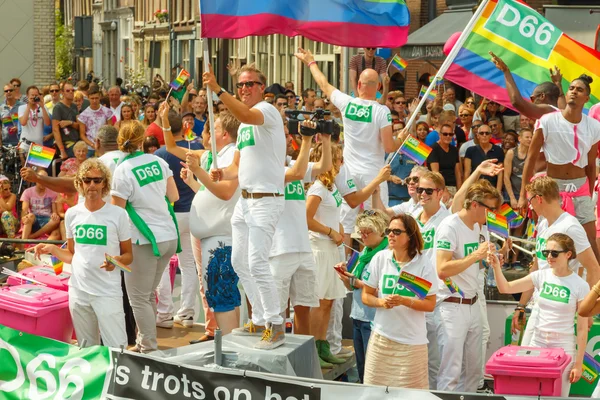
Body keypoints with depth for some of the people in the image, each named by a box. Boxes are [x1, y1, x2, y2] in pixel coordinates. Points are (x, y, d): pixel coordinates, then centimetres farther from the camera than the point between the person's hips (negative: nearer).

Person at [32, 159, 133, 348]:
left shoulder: (118, 214, -5)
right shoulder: (72, 214, 6)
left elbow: (128, 255, 2)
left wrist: (117, 260, -19)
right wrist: (52, 249, 0)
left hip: (108, 292, -4)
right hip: (78, 291, 4)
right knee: (87, 350, 15)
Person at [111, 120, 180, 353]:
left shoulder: (123, 171, -12)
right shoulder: (158, 162, 4)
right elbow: (174, 196, 12)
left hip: (145, 240, -6)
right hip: (169, 236, 7)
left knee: (138, 297, 4)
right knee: (148, 294, 17)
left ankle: (149, 349, 4)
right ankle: (144, 343, 23)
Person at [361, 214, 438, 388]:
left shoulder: (424, 264, -7)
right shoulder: (380, 258, 0)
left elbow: (430, 304, -5)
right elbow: (366, 295, 6)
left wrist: (404, 301, -20)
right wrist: (381, 302, -14)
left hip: (412, 340, -2)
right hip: (381, 336, 2)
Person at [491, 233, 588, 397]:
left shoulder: (580, 286, -9)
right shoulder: (541, 276, -1)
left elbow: (582, 329, -7)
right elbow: (505, 288, -4)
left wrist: (579, 363, -7)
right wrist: (496, 266, -23)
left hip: (563, 347, -3)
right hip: (537, 343, 3)